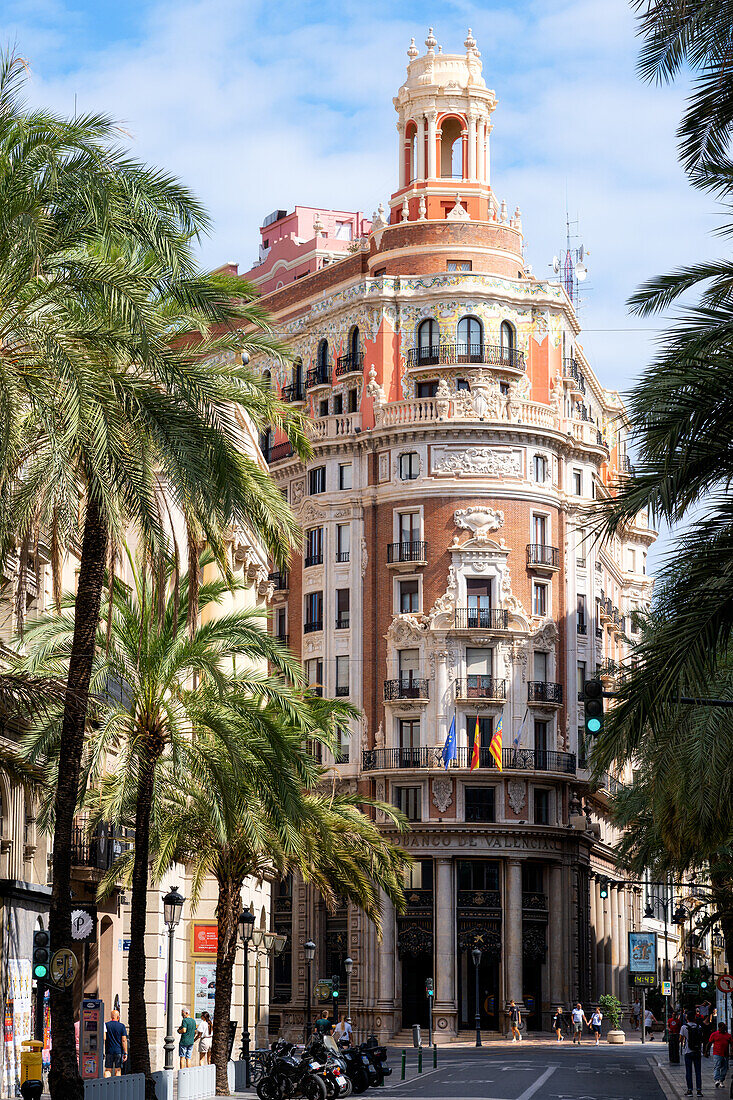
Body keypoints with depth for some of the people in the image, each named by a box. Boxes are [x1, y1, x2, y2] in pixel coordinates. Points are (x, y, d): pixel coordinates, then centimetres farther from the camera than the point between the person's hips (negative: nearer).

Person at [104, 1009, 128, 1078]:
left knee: (108, 1070, 5)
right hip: (119, 1051, -1)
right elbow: (124, 1040, -6)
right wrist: (125, 1053, -3)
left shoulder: (106, 1025, 0)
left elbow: (103, 1038, -5)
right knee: (118, 1070, 6)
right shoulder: (122, 1026, -3)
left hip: (109, 1051, 1)